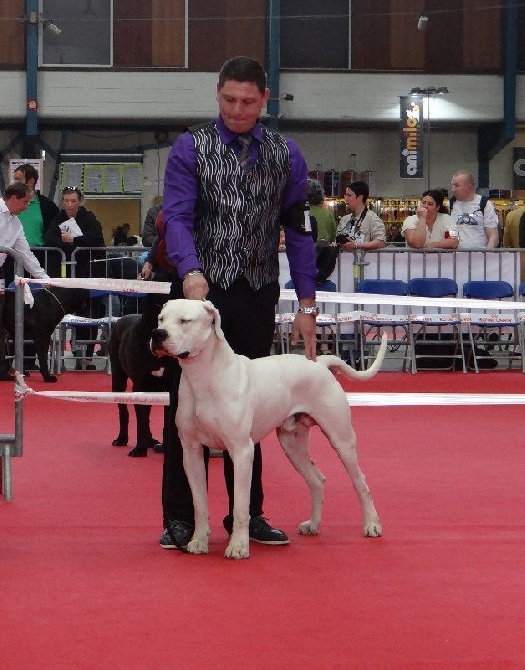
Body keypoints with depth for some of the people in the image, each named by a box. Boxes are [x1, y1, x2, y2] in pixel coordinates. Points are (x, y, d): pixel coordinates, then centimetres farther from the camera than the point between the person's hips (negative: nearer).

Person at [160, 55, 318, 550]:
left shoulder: (285, 156, 6)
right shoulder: (190, 148, -1)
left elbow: (298, 230, 8)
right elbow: (177, 216, -12)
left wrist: (306, 303, 2)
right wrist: (192, 273, -30)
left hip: (258, 297, 2)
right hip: (202, 290, -2)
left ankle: (247, 513, 16)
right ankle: (179, 517, 5)